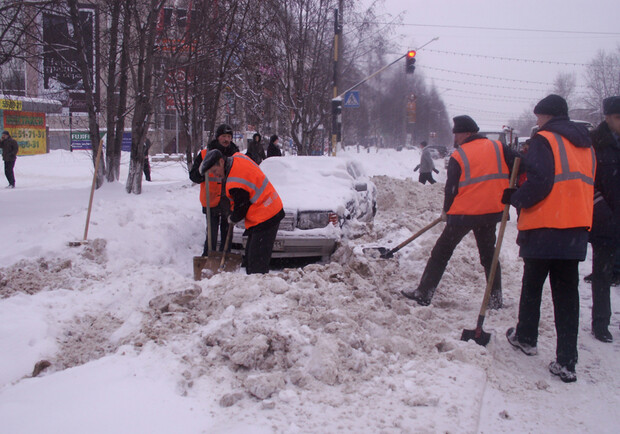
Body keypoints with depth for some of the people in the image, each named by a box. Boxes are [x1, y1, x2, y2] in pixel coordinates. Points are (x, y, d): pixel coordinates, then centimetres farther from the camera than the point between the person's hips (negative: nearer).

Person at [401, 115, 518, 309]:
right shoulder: (498, 148, 5)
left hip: (464, 213, -4)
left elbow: (451, 187, -3)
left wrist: (446, 210, 12)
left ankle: (423, 293, 9)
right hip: (491, 212, 4)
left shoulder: (458, 156, -5)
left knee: (441, 253, 7)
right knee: (488, 254, 17)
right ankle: (495, 299, 16)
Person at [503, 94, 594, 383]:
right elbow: (587, 187, 19)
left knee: (532, 285, 13)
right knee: (567, 292, 5)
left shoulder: (544, 140, -7)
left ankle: (526, 337, 31)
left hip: (545, 228, -6)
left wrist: (515, 198, -3)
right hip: (576, 228, 6)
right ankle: (566, 362, 2)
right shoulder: (585, 145, 17)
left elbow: (539, 183, -19)